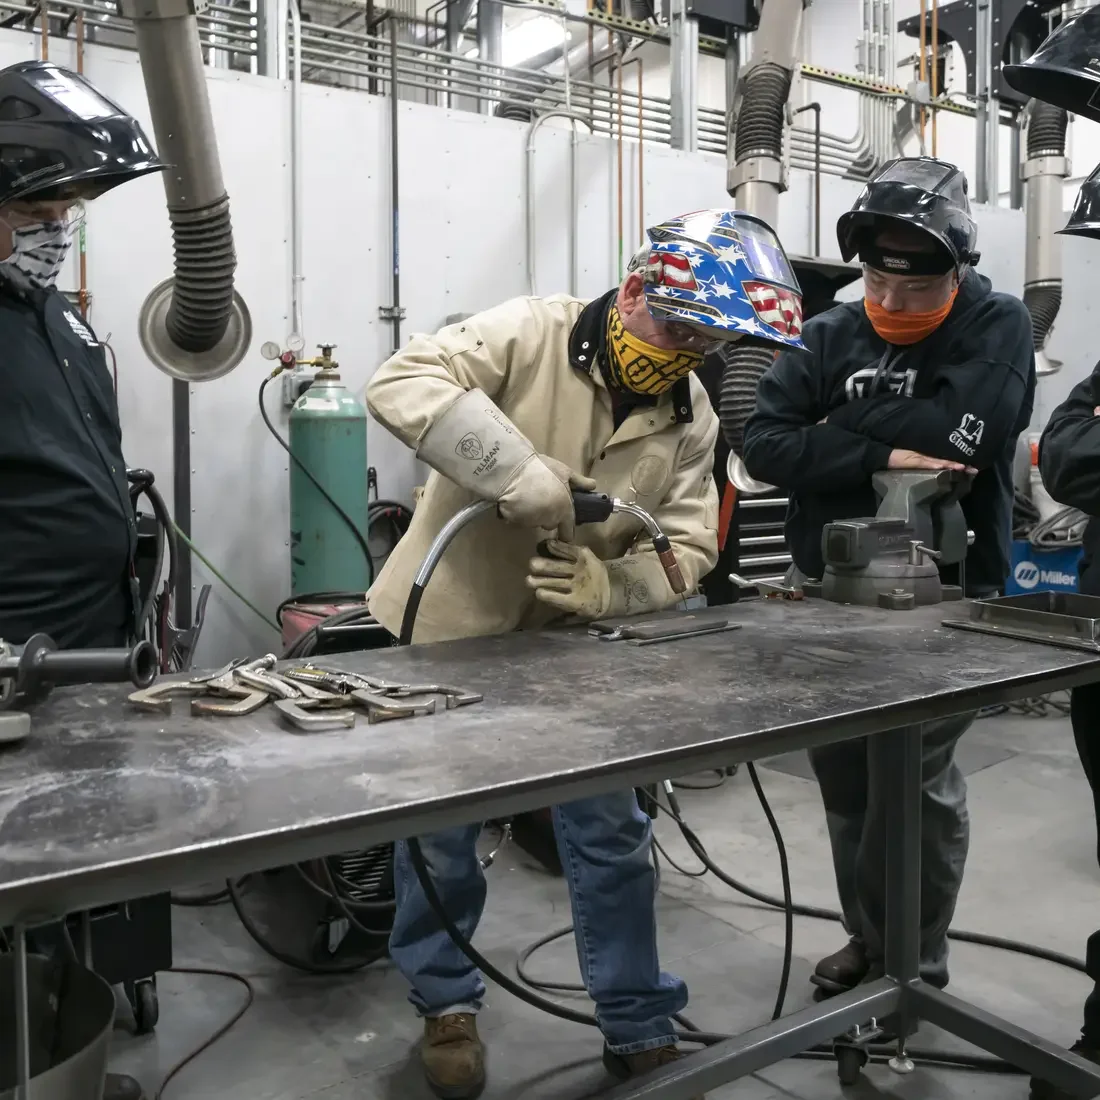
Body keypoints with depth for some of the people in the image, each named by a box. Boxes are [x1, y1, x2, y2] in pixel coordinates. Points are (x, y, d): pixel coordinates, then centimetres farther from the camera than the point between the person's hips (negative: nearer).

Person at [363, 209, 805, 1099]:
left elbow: (685, 546, -4)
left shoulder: (691, 416, -2)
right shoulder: (529, 334, -17)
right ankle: (447, 1004, 37)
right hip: (448, 630, -3)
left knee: (613, 838, 10)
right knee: (439, 836, 12)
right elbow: (402, 384, -29)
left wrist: (611, 586, -25)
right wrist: (525, 475, -38)